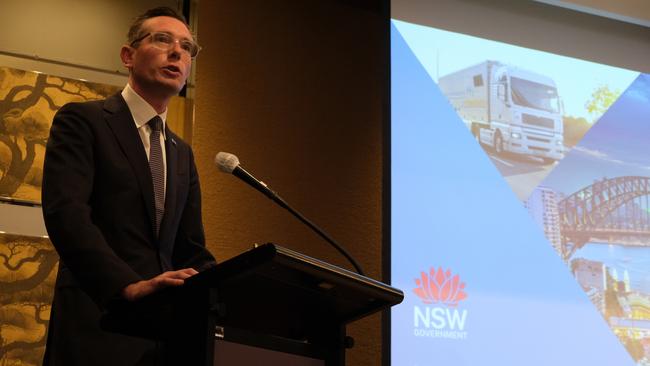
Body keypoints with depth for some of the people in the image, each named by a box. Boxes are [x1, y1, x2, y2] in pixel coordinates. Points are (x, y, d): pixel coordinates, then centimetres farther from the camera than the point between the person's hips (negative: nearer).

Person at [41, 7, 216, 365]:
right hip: (97, 328, -6)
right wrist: (131, 285, -29)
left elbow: (191, 251, 16)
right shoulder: (82, 120, -1)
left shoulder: (182, 154, 20)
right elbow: (64, 212, -16)